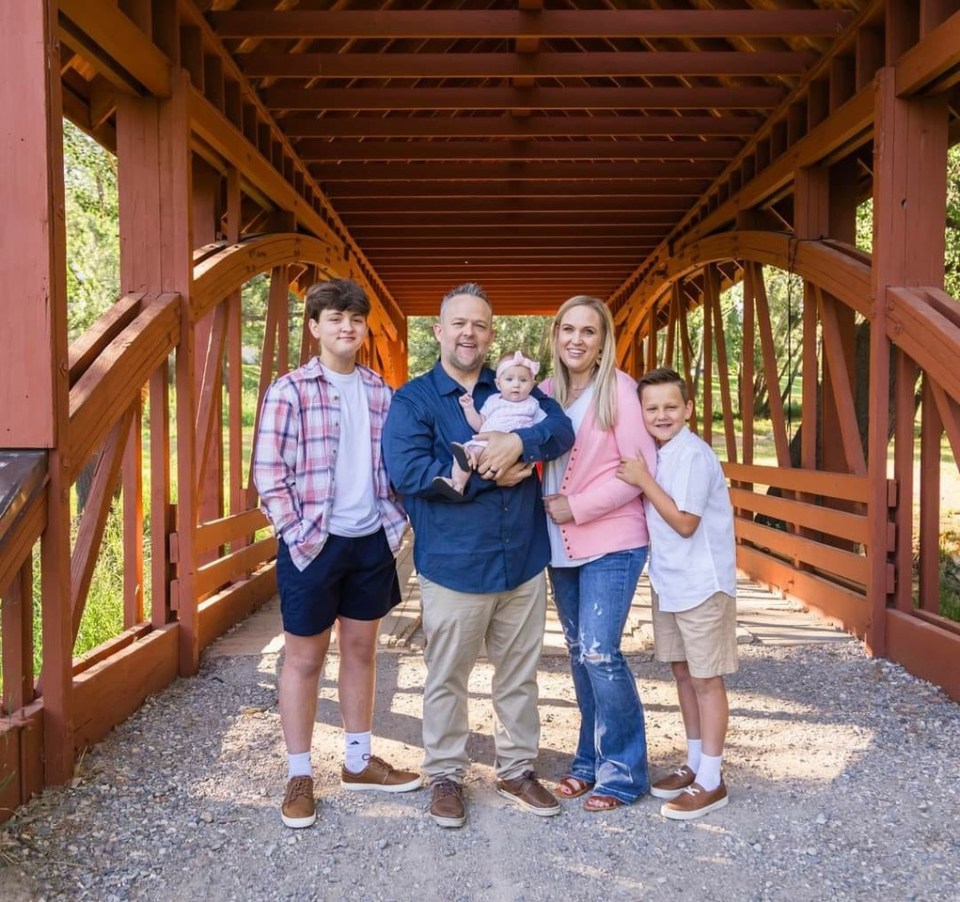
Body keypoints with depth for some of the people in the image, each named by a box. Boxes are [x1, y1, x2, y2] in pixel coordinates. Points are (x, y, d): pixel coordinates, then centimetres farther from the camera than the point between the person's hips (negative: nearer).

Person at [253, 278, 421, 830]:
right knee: (305, 658, 7)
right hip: (313, 542, -5)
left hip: (372, 541, 5)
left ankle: (358, 761, 30)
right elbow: (269, 473, -10)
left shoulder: (381, 392, 7)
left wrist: (397, 519, 1)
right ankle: (299, 775, 20)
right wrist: (298, 535, -13)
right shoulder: (290, 390, -7)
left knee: (361, 649, 15)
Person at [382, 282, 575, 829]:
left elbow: (561, 427, -6)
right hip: (454, 566, -3)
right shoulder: (414, 399, -3)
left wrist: (519, 443, -26)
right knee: (447, 679, 10)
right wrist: (491, 473, -17)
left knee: (520, 675, 16)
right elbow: (408, 471, -18)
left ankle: (518, 769, 33)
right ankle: (446, 775, 28)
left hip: (524, 561, 4)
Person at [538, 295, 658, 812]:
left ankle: (623, 773, 7)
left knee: (599, 652, -10)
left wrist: (577, 507, -15)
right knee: (579, 652, 13)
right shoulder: (547, 391, 8)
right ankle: (590, 760, 27)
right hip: (560, 545, 6)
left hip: (611, 541, -6)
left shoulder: (618, 389, -8)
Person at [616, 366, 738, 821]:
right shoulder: (655, 455, 7)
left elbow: (684, 523, -21)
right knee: (682, 671, 16)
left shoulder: (693, 455, -19)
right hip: (667, 581, 9)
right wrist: (639, 481, 0)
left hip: (702, 584, -8)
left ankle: (710, 781, 13)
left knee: (706, 679, 2)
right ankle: (694, 763, 31)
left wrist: (643, 480, -20)